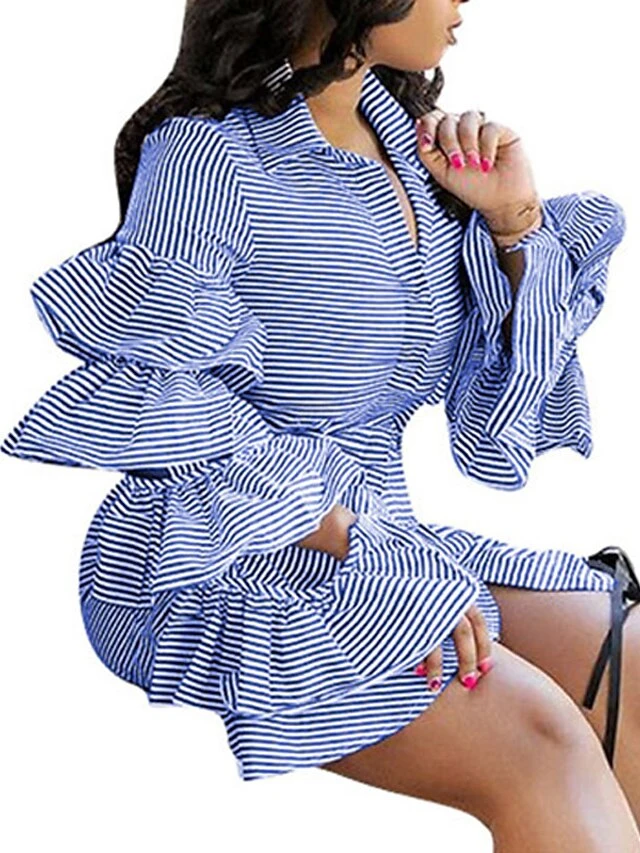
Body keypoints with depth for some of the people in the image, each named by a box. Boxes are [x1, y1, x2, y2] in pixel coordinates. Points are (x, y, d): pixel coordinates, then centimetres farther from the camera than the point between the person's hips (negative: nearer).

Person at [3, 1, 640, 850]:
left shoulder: (403, 125, 10)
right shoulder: (208, 151, -12)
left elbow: (502, 377, 13)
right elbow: (162, 402, -17)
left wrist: (515, 222, -4)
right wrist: (356, 548, -21)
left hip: (378, 536, 7)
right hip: (210, 570, -7)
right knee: (533, 735, -28)